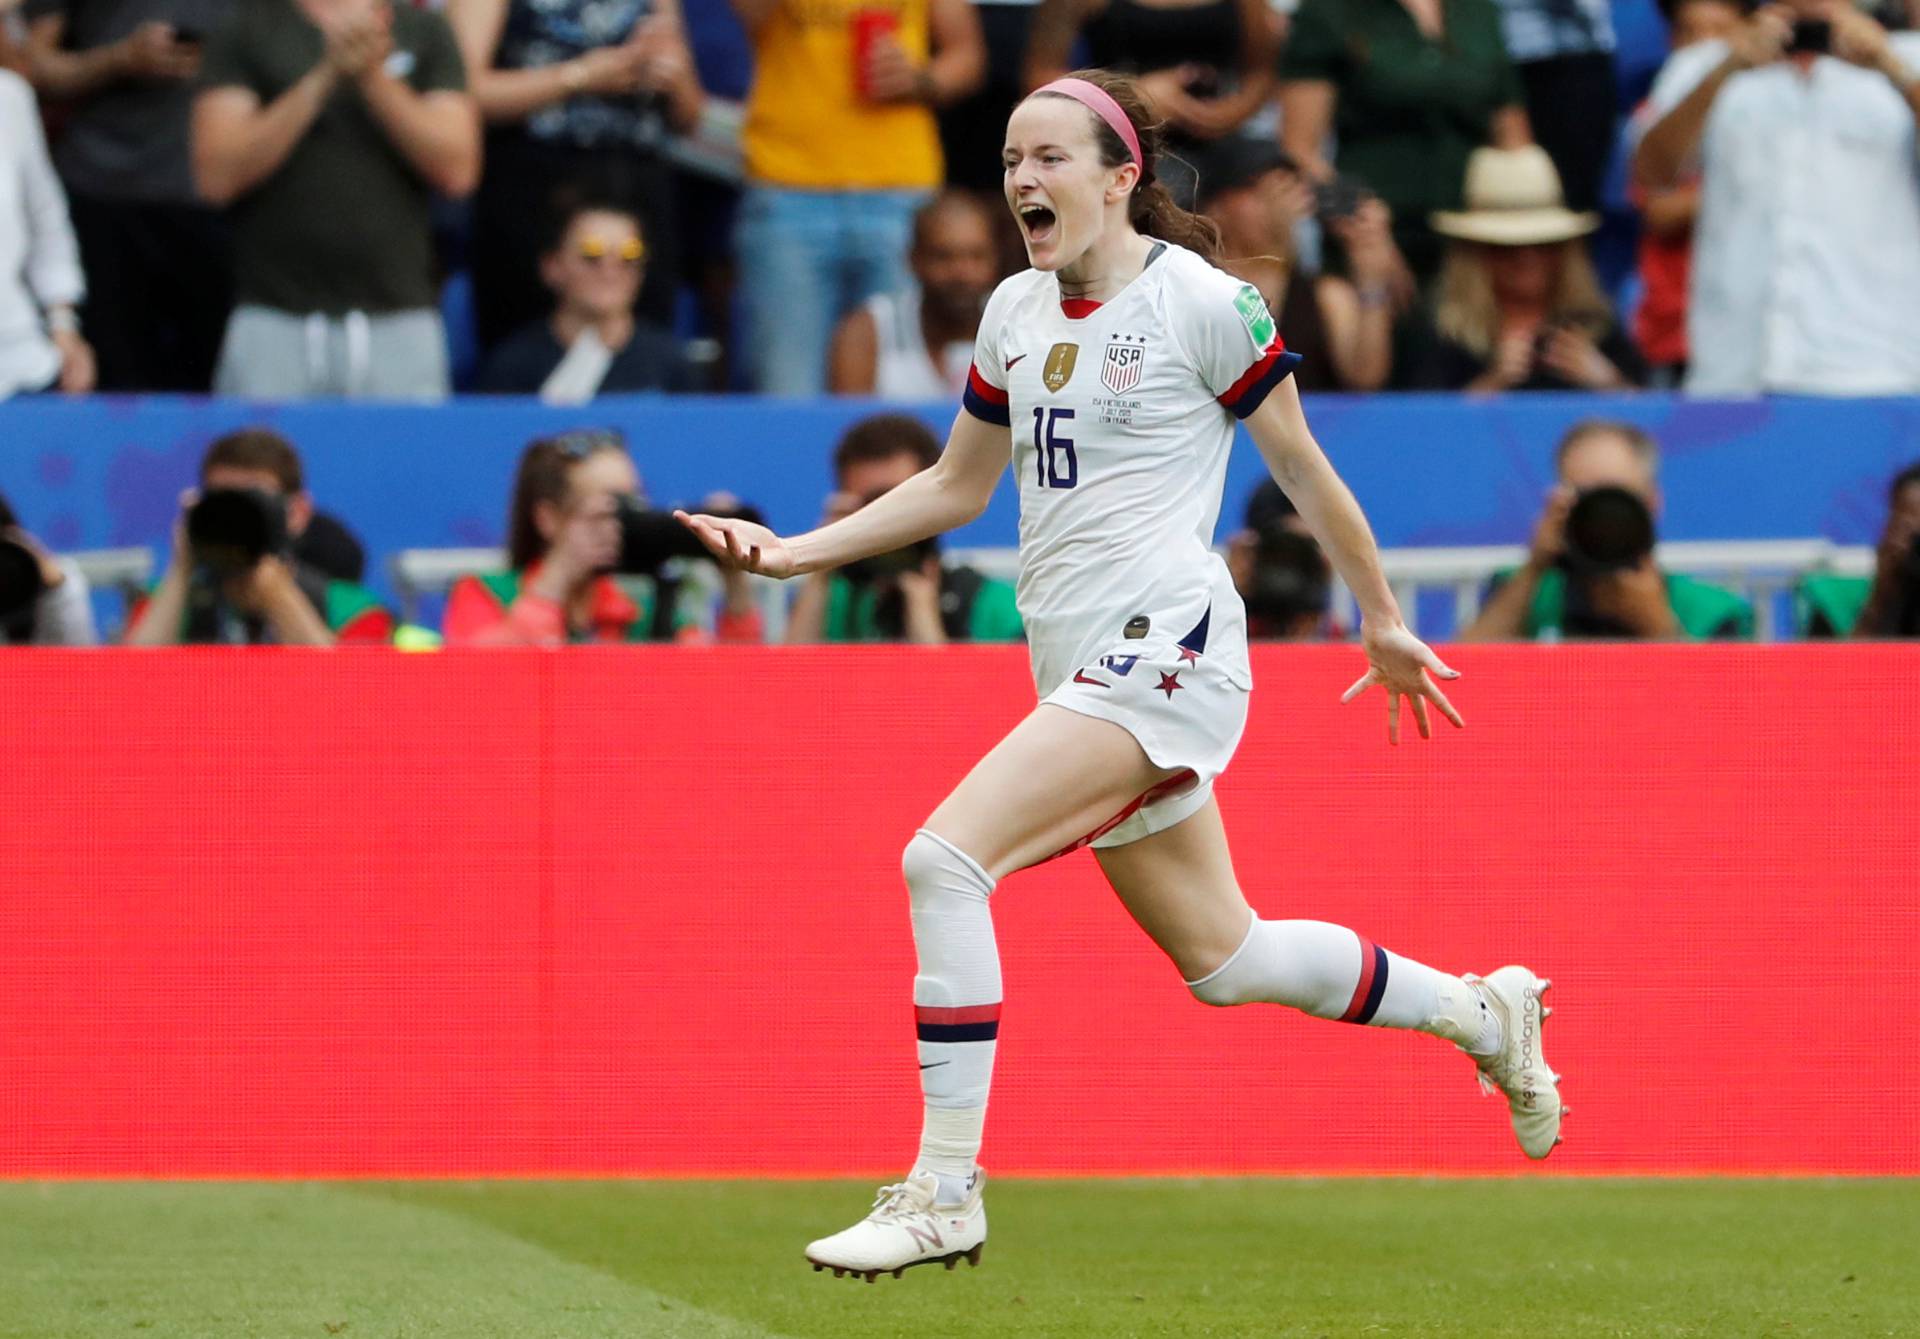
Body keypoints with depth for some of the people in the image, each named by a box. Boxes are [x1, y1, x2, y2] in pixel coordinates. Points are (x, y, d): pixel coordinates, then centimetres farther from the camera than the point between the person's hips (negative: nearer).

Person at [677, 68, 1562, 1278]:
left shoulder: (1204, 303, -8)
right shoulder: (1015, 312, 12)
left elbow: (1304, 471, 2)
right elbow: (957, 486, 24)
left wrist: (1384, 623, 11)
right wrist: (794, 552, 13)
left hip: (1165, 644, -8)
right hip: (1079, 668, 8)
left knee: (946, 857, -23)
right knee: (1222, 962, 14)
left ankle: (944, 1194, -19)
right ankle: (1480, 1012, 36)